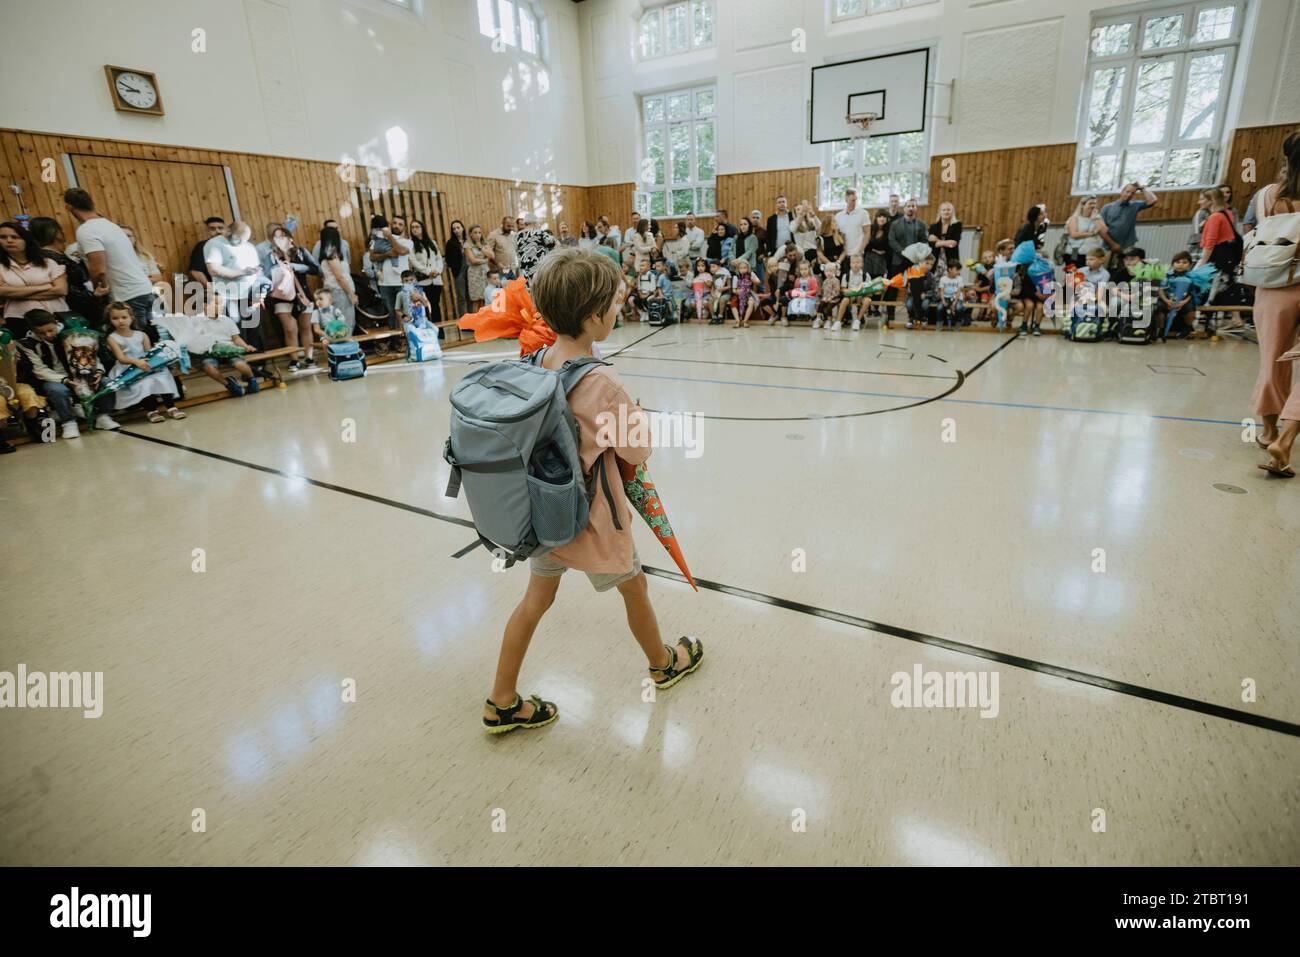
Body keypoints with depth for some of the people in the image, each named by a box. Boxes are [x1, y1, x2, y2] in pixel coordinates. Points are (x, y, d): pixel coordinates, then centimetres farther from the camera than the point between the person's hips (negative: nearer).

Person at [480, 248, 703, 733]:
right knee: (635, 588, 20)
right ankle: (664, 663, 47)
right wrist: (637, 415, 0)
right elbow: (638, 452, -16)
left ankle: (502, 703, 31)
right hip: (591, 519, -6)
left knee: (536, 597, 20)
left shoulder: (537, 361, -8)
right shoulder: (603, 383, -28)